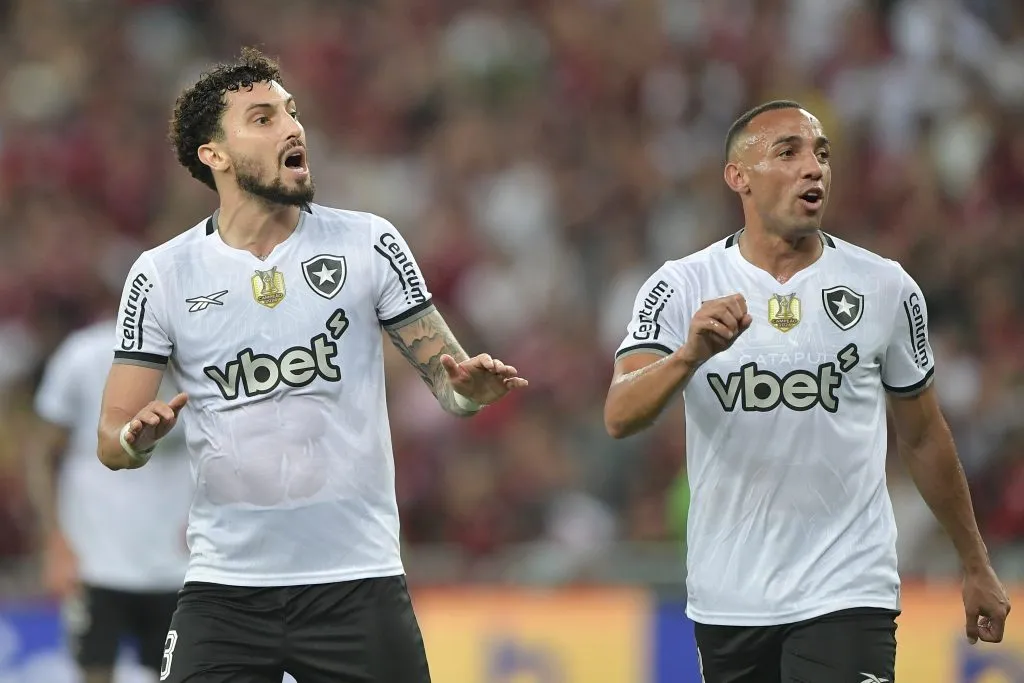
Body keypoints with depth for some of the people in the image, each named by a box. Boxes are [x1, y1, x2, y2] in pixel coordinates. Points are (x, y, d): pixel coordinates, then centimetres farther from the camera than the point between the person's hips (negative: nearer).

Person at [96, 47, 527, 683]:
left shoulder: (369, 243, 2)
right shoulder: (161, 274, 2)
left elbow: (445, 372, 6)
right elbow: (113, 442, 3)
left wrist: (469, 386, -17)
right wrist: (137, 438, -20)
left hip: (359, 577, 0)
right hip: (224, 582, 0)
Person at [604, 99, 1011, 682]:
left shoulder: (887, 289, 1)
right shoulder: (682, 286, -2)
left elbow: (924, 437, 12)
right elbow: (620, 418, -14)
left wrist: (976, 567, 16)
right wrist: (692, 354, -32)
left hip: (845, 596, -1)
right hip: (727, 604, 1)